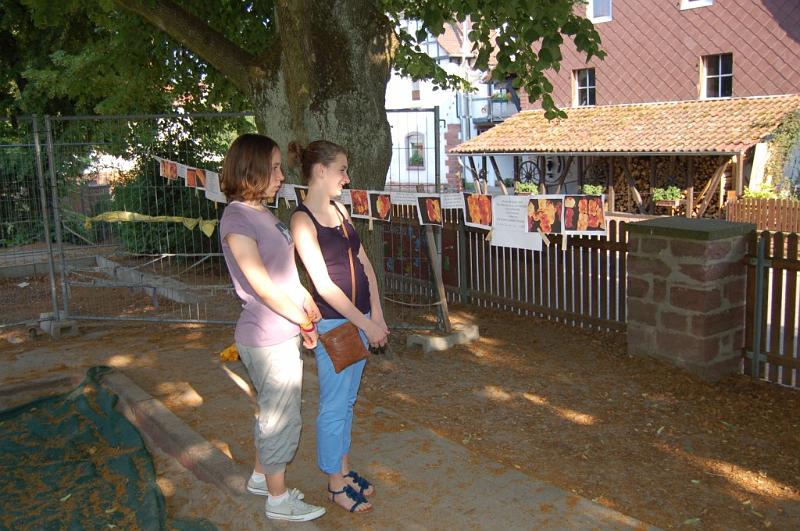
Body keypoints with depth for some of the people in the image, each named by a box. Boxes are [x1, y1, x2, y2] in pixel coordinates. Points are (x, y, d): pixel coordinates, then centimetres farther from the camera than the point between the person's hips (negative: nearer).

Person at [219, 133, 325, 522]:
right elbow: (262, 284, -21)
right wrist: (304, 321, -12)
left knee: (272, 413, 23)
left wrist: (306, 301, -1)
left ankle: (260, 477, 42)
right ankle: (278, 500, 23)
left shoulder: (263, 214, 9)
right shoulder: (237, 219, -19)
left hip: (283, 333, 9)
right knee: (282, 419, 5)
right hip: (267, 338, -9)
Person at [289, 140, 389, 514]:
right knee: (334, 405, 5)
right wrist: (367, 325, -17)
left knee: (348, 399, 18)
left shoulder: (339, 210, 9)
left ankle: (344, 470, 34)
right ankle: (335, 485, 21)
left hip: (359, 317, 8)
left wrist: (377, 315, 1)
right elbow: (324, 284, -20)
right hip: (332, 322, -8)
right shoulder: (302, 220, -15)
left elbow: (364, 262, 9)